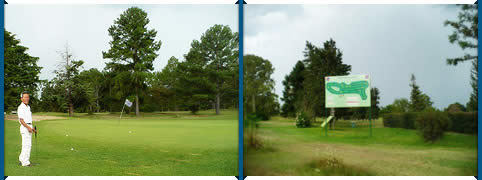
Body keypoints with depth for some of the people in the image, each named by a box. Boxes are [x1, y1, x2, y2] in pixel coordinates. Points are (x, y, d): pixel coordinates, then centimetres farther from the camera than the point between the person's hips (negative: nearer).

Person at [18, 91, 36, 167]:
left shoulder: (28, 107, 16)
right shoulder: (21, 108, -11)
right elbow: (21, 120, -17)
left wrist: (32, 128, 21)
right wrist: (28, 127, -25)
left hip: (29, 127, 9)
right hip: (24, 127, -9)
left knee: (28, 145, 14)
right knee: (27, 145, -8)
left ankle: (22, 159, 24)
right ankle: (25, 162, -3)